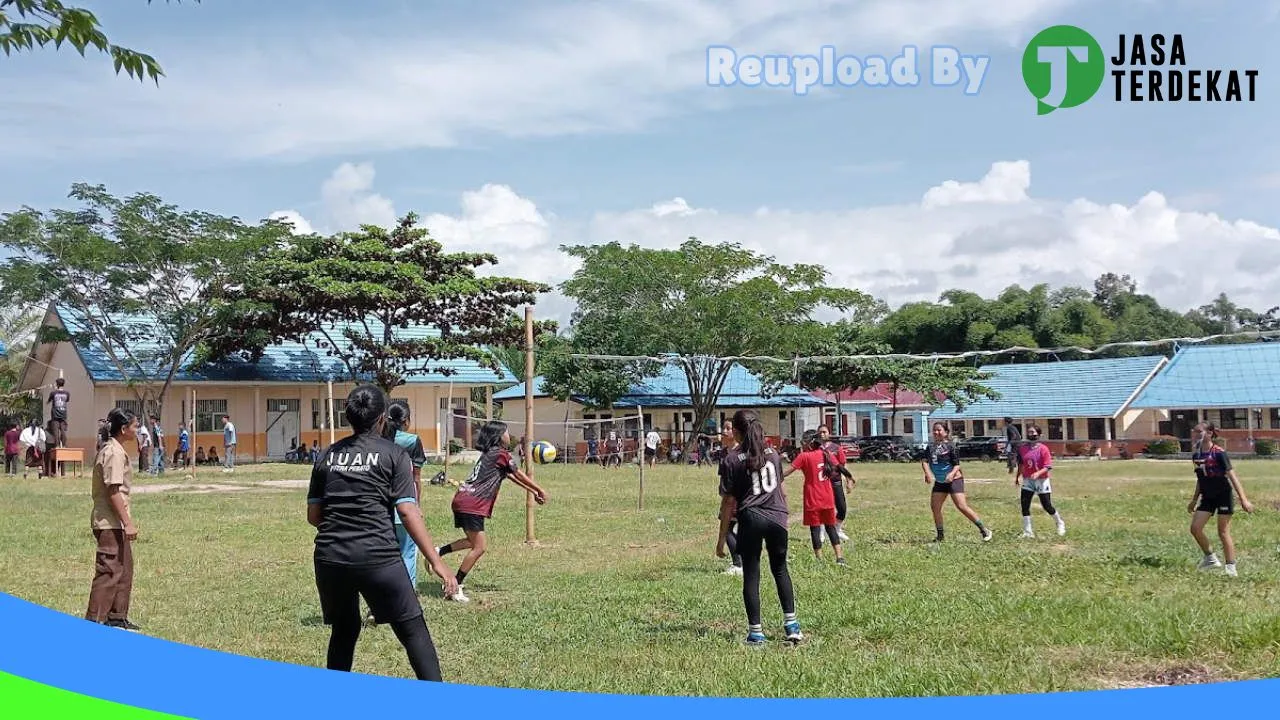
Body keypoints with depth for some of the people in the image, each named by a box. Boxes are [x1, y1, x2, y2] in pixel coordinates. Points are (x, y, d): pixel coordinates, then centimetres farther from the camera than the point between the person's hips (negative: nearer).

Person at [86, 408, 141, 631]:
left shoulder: (114, 450, 14)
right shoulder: (114, 453, -17)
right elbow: (114, 491, -21)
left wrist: (127, 521, 20)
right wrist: (128, 523, -21)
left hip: (114, 523, 11)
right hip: (110, 523, -11)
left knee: (124, 570, 16)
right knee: (109, 572, -6)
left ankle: (117, 618, 25)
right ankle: (94, 621, -1)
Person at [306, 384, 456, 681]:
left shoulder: (328, 455, 13)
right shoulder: (394, 454, 2)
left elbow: (313, 516, 14)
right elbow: (408, 512, -7)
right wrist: (436, 561, -5)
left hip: (329, 557, 5)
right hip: (377, 556, -4)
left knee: (344, 631, 21)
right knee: (413, 629, 3)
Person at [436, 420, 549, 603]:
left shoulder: (489, 453, 21)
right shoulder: (501, 454, -6)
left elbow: (511, 476, 26)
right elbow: (519, 475, 3)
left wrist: (533, 492, 28)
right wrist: (539, 490, 16)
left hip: (461, 499, 9)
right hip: (472, 505, -9)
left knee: (474, 541, 23)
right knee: (479, 548, -5)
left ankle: (438, 551, 13)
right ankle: (455, 588, -3)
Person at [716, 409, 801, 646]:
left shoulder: (732, 460, -4)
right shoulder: (773, 454, 11)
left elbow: (728, 502, -5)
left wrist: (722, 538, 0)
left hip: (751, 519, -4)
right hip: (777, 518, 4)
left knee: (751, 575, 5)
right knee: (780, 570, 18)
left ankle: (756, 632, 6)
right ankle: (791, 624, 15)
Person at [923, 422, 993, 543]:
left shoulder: (950, 446, -11)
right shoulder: (931, 446, 5)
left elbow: (957, 464, -11)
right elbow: (925, 461, -3)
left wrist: (952, 473, -29)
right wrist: (928, 473, -21)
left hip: (954, 480, -6)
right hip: (939, 482, 7)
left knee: (962, 507, -14)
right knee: (934, 507, 2)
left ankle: (984, 530, -5)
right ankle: (940, 536, 16)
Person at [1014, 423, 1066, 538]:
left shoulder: (1043, 448, -12)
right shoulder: (1022, 448, 3)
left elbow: (1048, 467, -15)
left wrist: (1038, 473, -30)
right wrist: (1017, 476, 18)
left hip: (1041, 480, -4)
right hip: (1027, 480, 5)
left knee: (1047, 506, 2)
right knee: (1025, 506, -2)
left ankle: (1060, 524, 28)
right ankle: (1028, 532, 6)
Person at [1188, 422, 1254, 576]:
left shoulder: (1219, 453, -16)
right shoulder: (1196, 455, 5)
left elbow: (1232, 475, -18)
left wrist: (1243, 499, -21)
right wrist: (1194, 500, 22)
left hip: (1223, 495, -7)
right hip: (1207, 497, 7)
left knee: (1223, 532, -2)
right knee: (1195, 528, -2)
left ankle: (1231, 568, 8)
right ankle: (1211, 559, 16)